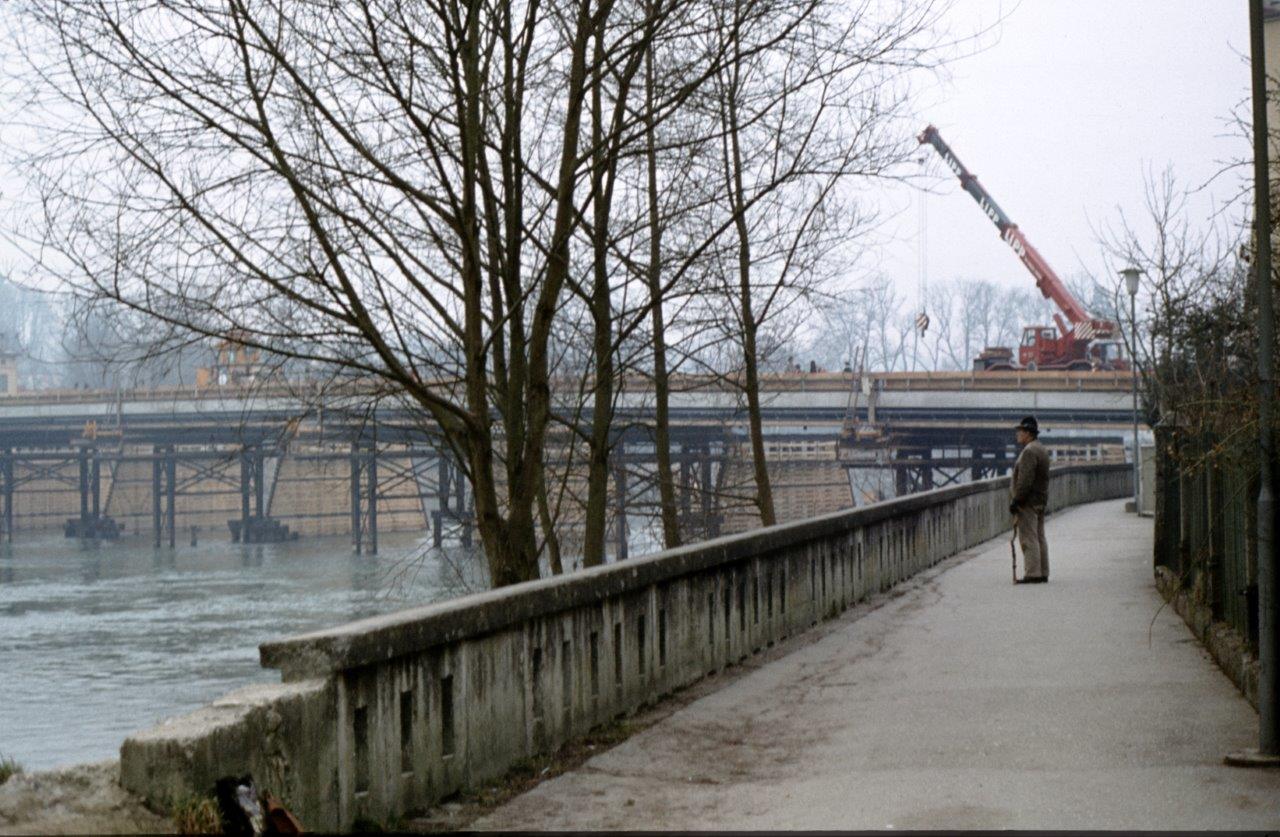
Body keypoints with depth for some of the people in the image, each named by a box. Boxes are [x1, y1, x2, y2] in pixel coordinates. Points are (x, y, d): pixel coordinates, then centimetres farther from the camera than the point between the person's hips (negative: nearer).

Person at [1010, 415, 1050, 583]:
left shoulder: (1029, 452, -17)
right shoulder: (1042, 450, 16)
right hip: (1040, 501, 10)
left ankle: (1033, 574, -10)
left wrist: (1015, 501, -19)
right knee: (1039, 538, 12)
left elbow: (1025, 480, -23)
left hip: (1028, 502, -10)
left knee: (1028, 539, -9)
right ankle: (1043, 573, 15)